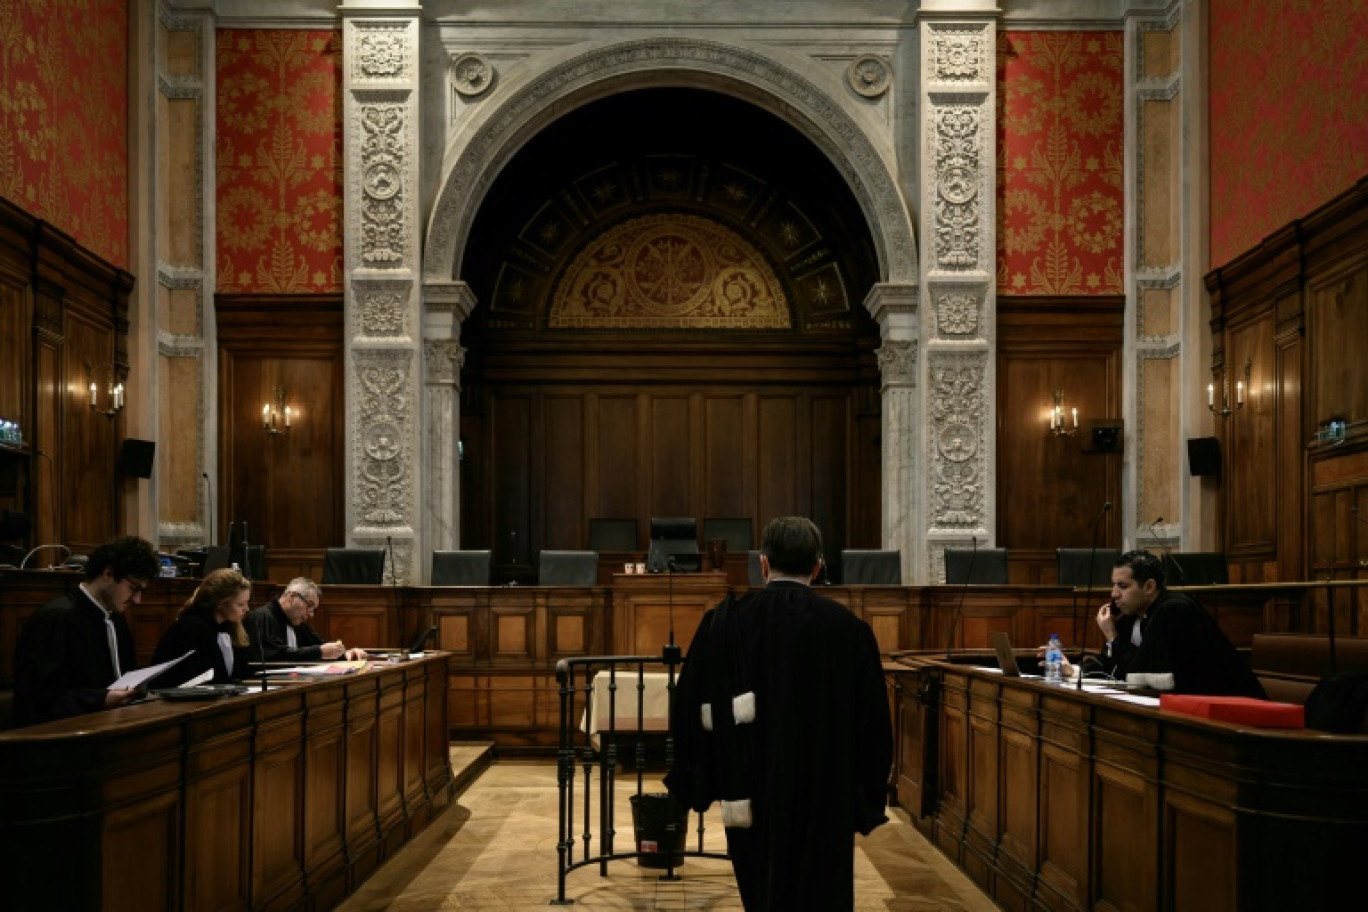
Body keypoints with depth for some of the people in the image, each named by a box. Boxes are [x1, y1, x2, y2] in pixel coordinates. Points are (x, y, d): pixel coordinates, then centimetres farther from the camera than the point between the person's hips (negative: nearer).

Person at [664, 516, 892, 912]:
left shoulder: (724, 622, -5)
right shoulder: (849, 629, -8)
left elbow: (691, 711, -1)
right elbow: (873, 724, -5)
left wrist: (697, 785, 11)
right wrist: (868, 802, 7)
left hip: (751, 801, 2)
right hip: (826, 807, -2)